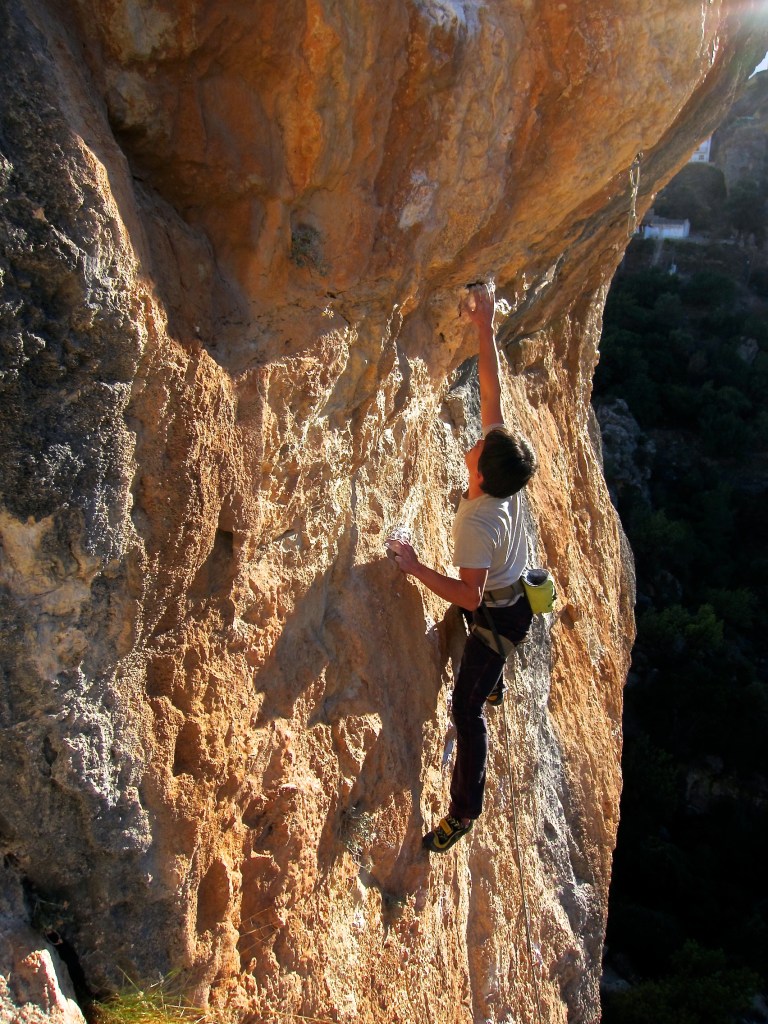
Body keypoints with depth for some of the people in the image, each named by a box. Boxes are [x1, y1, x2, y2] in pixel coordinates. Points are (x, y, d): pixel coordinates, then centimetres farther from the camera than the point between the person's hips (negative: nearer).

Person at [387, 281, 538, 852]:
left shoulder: (477, 522, -38)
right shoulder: (506, 477, -18)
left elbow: (470, 596, -35)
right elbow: (493, 391, -15)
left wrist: (416, 567, -31)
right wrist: (485, 327, -16)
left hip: (498, 615, -9)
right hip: (513, 600, 9)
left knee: (466, 708, -2)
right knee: (487, 658, 40)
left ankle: (465, 812, 6)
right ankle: (495, 687, 73)